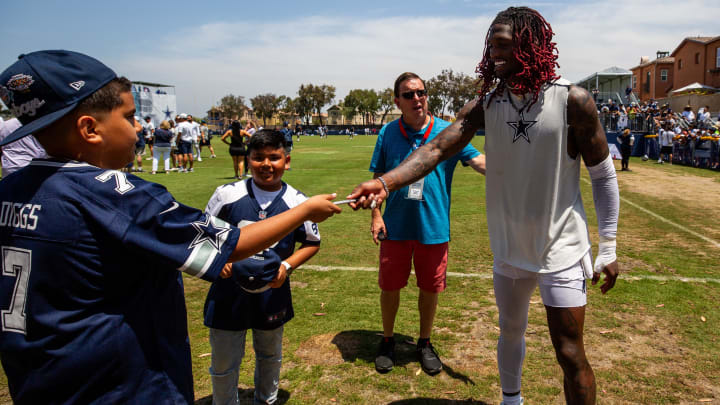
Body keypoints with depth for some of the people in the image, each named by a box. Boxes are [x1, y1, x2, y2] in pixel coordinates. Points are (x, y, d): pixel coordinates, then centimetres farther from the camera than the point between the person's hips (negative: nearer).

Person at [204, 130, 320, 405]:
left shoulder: (297, 201, -8)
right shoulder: (227, 194, -8)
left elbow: (312, 242, 2)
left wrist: (287, 266, -13)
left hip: (272, 292, 1)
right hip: (229, 292, -1)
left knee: (270, 357, 24)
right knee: (223, 363, 11)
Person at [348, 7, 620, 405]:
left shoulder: (572, 101, -14)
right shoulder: (485, 106, -5)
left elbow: (602, 174, -6)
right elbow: (437, 149, -18)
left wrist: (608, 248, -5)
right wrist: (385, 182, -35)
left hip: (561, 249, -3)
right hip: (508, 249, 4)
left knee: (569, 353, -1)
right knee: (510, 332, 22)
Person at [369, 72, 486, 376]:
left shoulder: (447, 132, -2)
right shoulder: (388, 133, 1)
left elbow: (480, 161, -9)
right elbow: (378, 177, 6)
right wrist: (376, 214, -1)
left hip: (434, 227, 0)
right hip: (396, 226, 1)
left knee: (430, 288, 11)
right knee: (389, 286, 10)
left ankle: (424, 344, 34)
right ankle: (387, 341, 34)